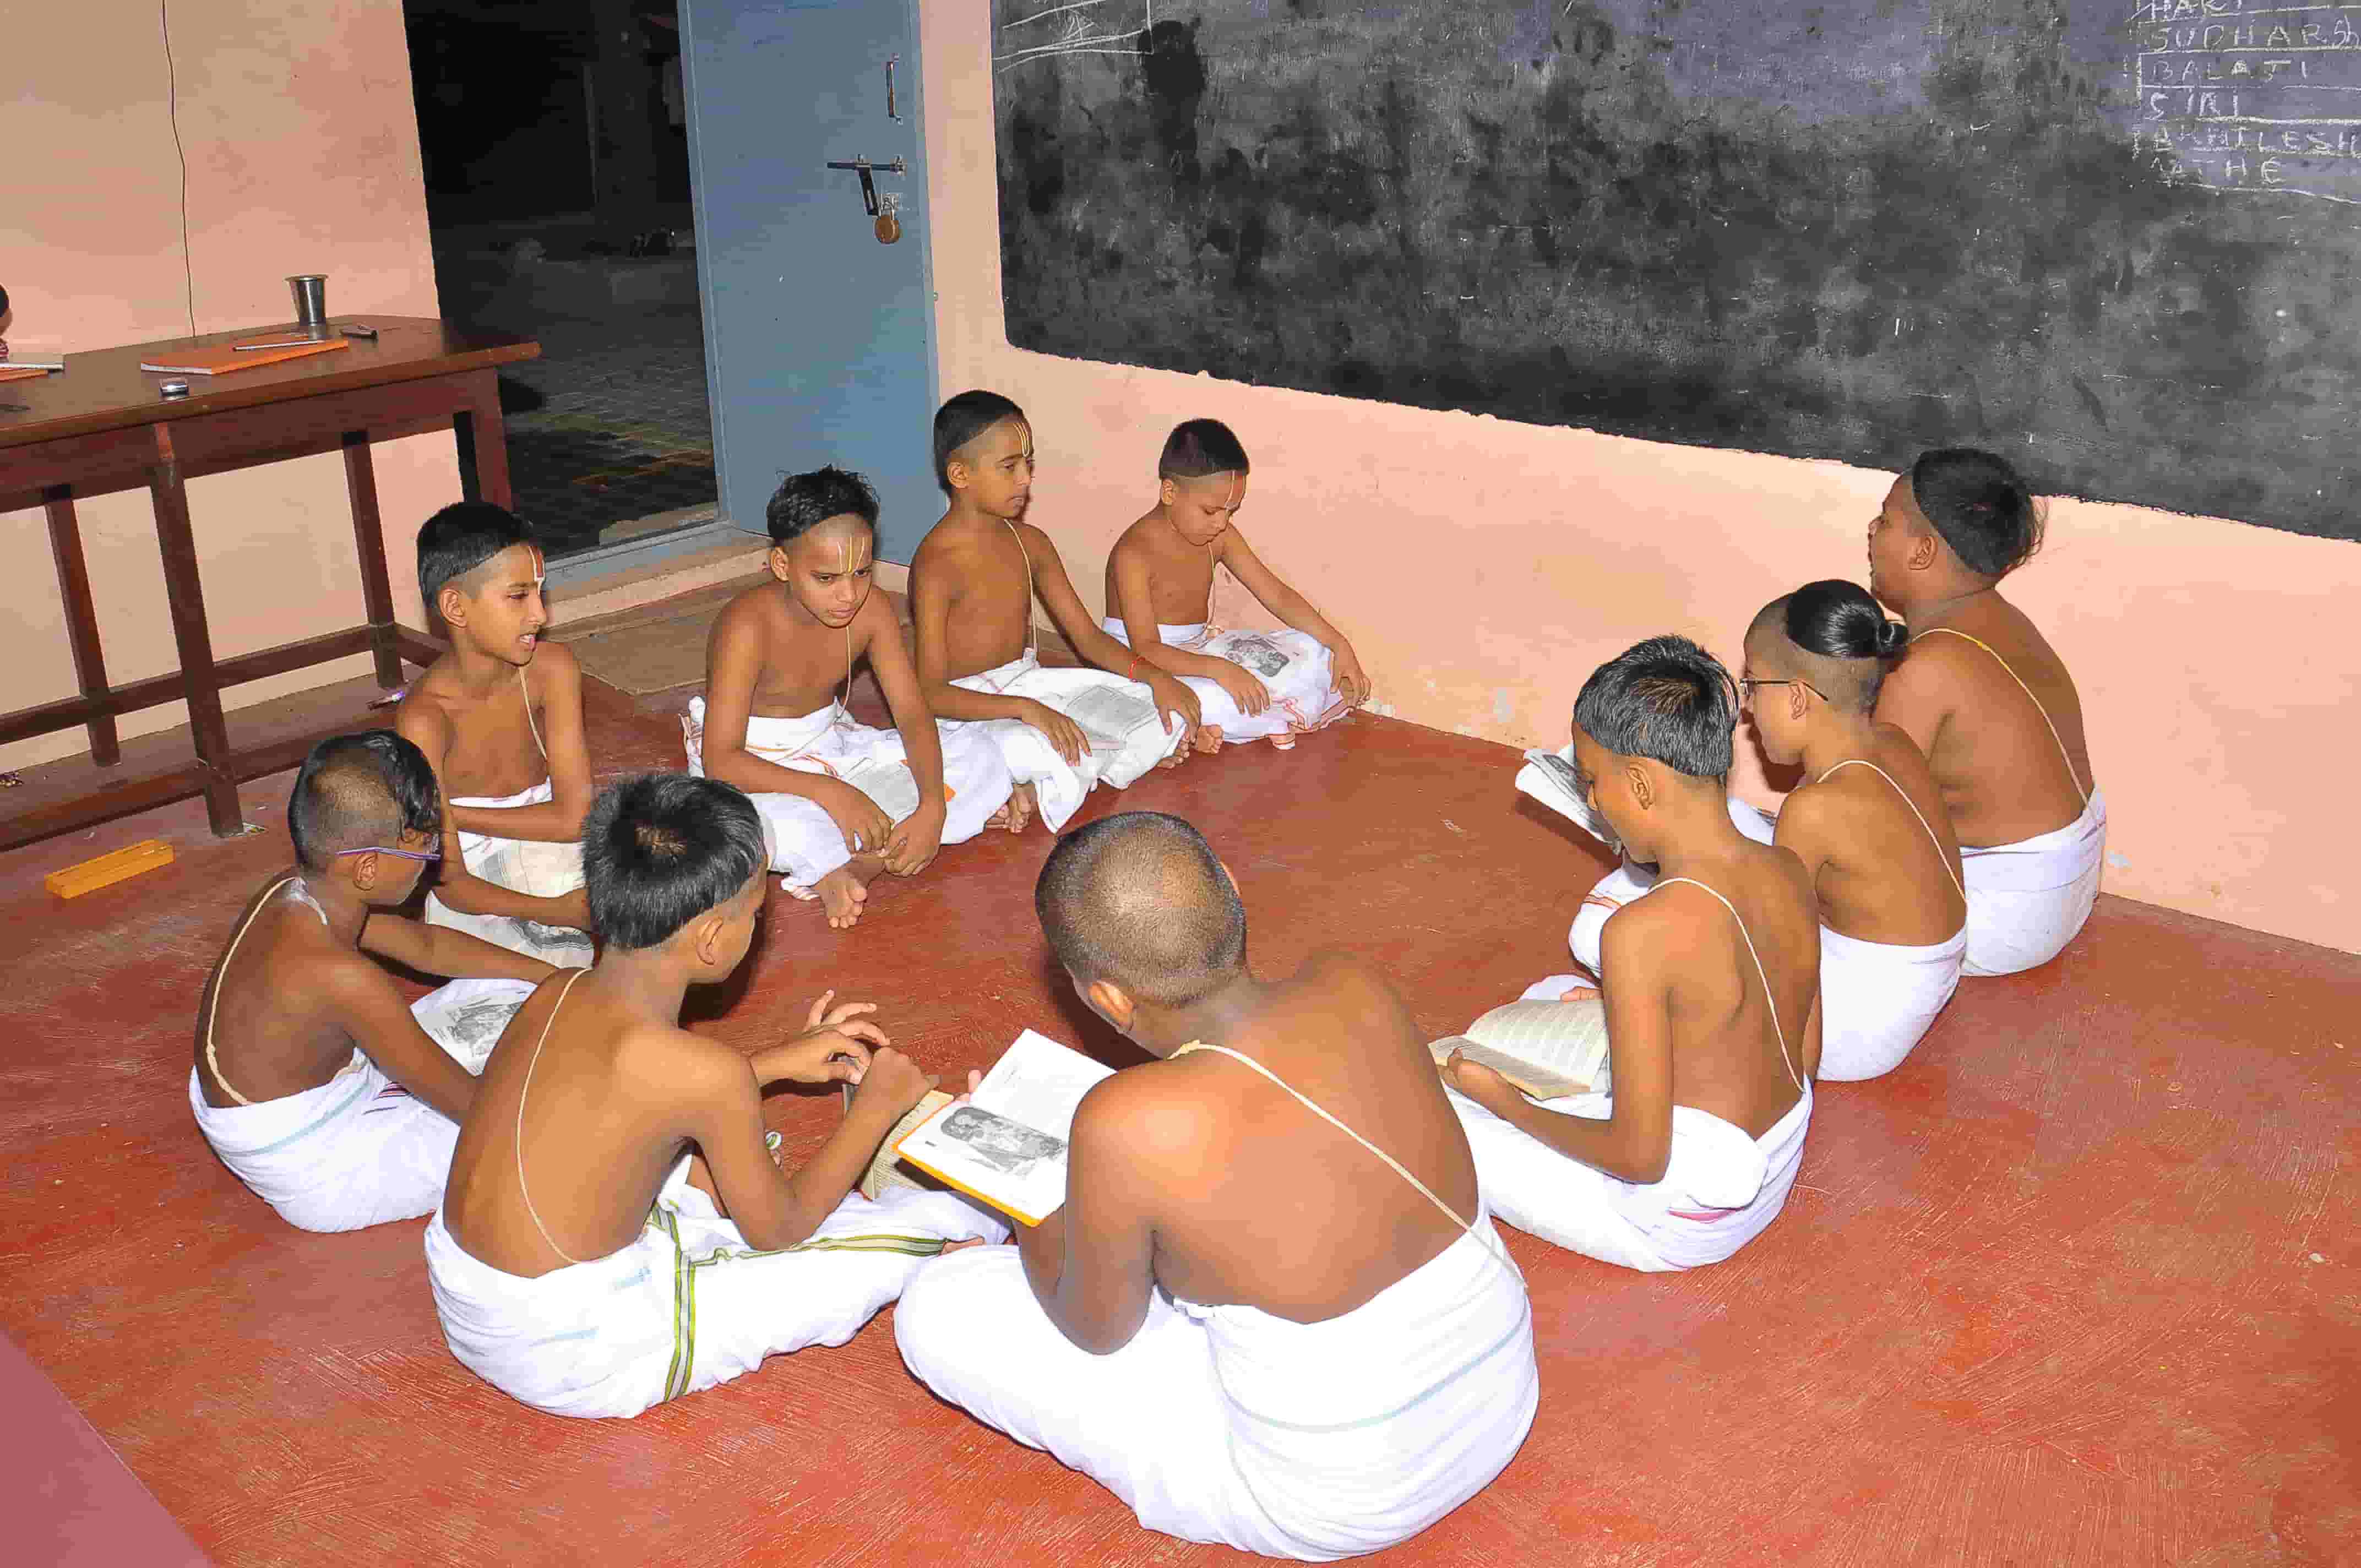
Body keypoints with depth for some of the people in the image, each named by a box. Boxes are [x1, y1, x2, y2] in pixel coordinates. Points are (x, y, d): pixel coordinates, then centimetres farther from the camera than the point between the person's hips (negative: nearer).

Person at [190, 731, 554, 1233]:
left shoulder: (294, 892, -9)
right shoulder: (341, 975, -36)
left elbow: (430, 947, 8)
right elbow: (463, 1099, -25)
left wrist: (555, 977, 10)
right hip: (313, 1177, -8)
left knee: (503, 995, 8)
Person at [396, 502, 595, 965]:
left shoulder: (551, 669, -10)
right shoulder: (425, 719, -20)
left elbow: (572, 817, -13)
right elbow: (452, 885, -19)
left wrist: (443, 813, -15)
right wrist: (552, 911, -35)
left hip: (547, 859, 4)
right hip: (478, 897, -3)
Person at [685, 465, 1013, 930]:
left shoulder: (871, 611, -11)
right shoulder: (750, 626, -27)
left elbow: (914, 717, -9)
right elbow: (720, 761, -29)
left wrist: (932, 806, -28)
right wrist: (828, 792, -40)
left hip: (829, 747, 6)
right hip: (751, 765, -6)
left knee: (976, 752, -10)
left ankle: (848, 863, -25)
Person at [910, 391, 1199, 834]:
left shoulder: (1030, 544, 5)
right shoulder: (937, 565, -18)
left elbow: (1087, 635, 7)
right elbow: (931, 694, -22)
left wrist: (1152, 676, -10)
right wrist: (1024, 710, -34)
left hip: (1030, 684, 8)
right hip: (971, 706, -8)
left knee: (1169, 718, -9)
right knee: (1040, 750, -41)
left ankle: (1036, 790, -13)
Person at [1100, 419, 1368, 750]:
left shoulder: (1219, 536, 1)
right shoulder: (1133, 554, -21)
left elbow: (1277, 595, 2)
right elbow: (1146, 649, -27)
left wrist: (1339, 646, -11)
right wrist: (1218, 669, -42)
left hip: (1198, 647, 8)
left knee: (1314, 654, -6)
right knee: (1210, 698, -42)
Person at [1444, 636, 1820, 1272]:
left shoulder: (1644, 932, -31)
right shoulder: (1789, 874, -8)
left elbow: (1640, 1155, -25)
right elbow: (1806, 1058, 6)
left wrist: (1508, 1105, -9)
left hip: (1675, 1226, -8)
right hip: (1772, 1184, 8)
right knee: (1553, 996, 24)